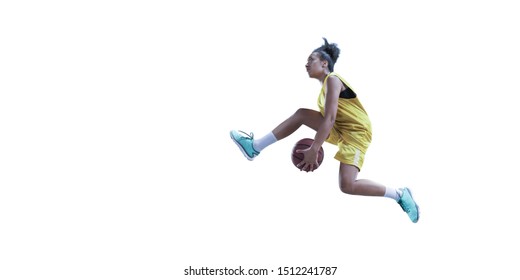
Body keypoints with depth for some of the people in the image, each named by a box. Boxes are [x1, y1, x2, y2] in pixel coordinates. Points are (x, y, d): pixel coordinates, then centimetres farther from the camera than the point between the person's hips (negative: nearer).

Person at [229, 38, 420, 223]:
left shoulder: (332, 79, -13)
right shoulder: (326, 84, 16)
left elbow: (329, 118, -23)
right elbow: (327, 118, 19)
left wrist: (313, 150, -26)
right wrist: (316, 146, 13)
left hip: (356, 133, -9)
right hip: (339, 130, 9)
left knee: (347, 186, -24)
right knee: (302, 114, -1)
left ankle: (399, 194, -8)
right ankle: (256, 147, -2)